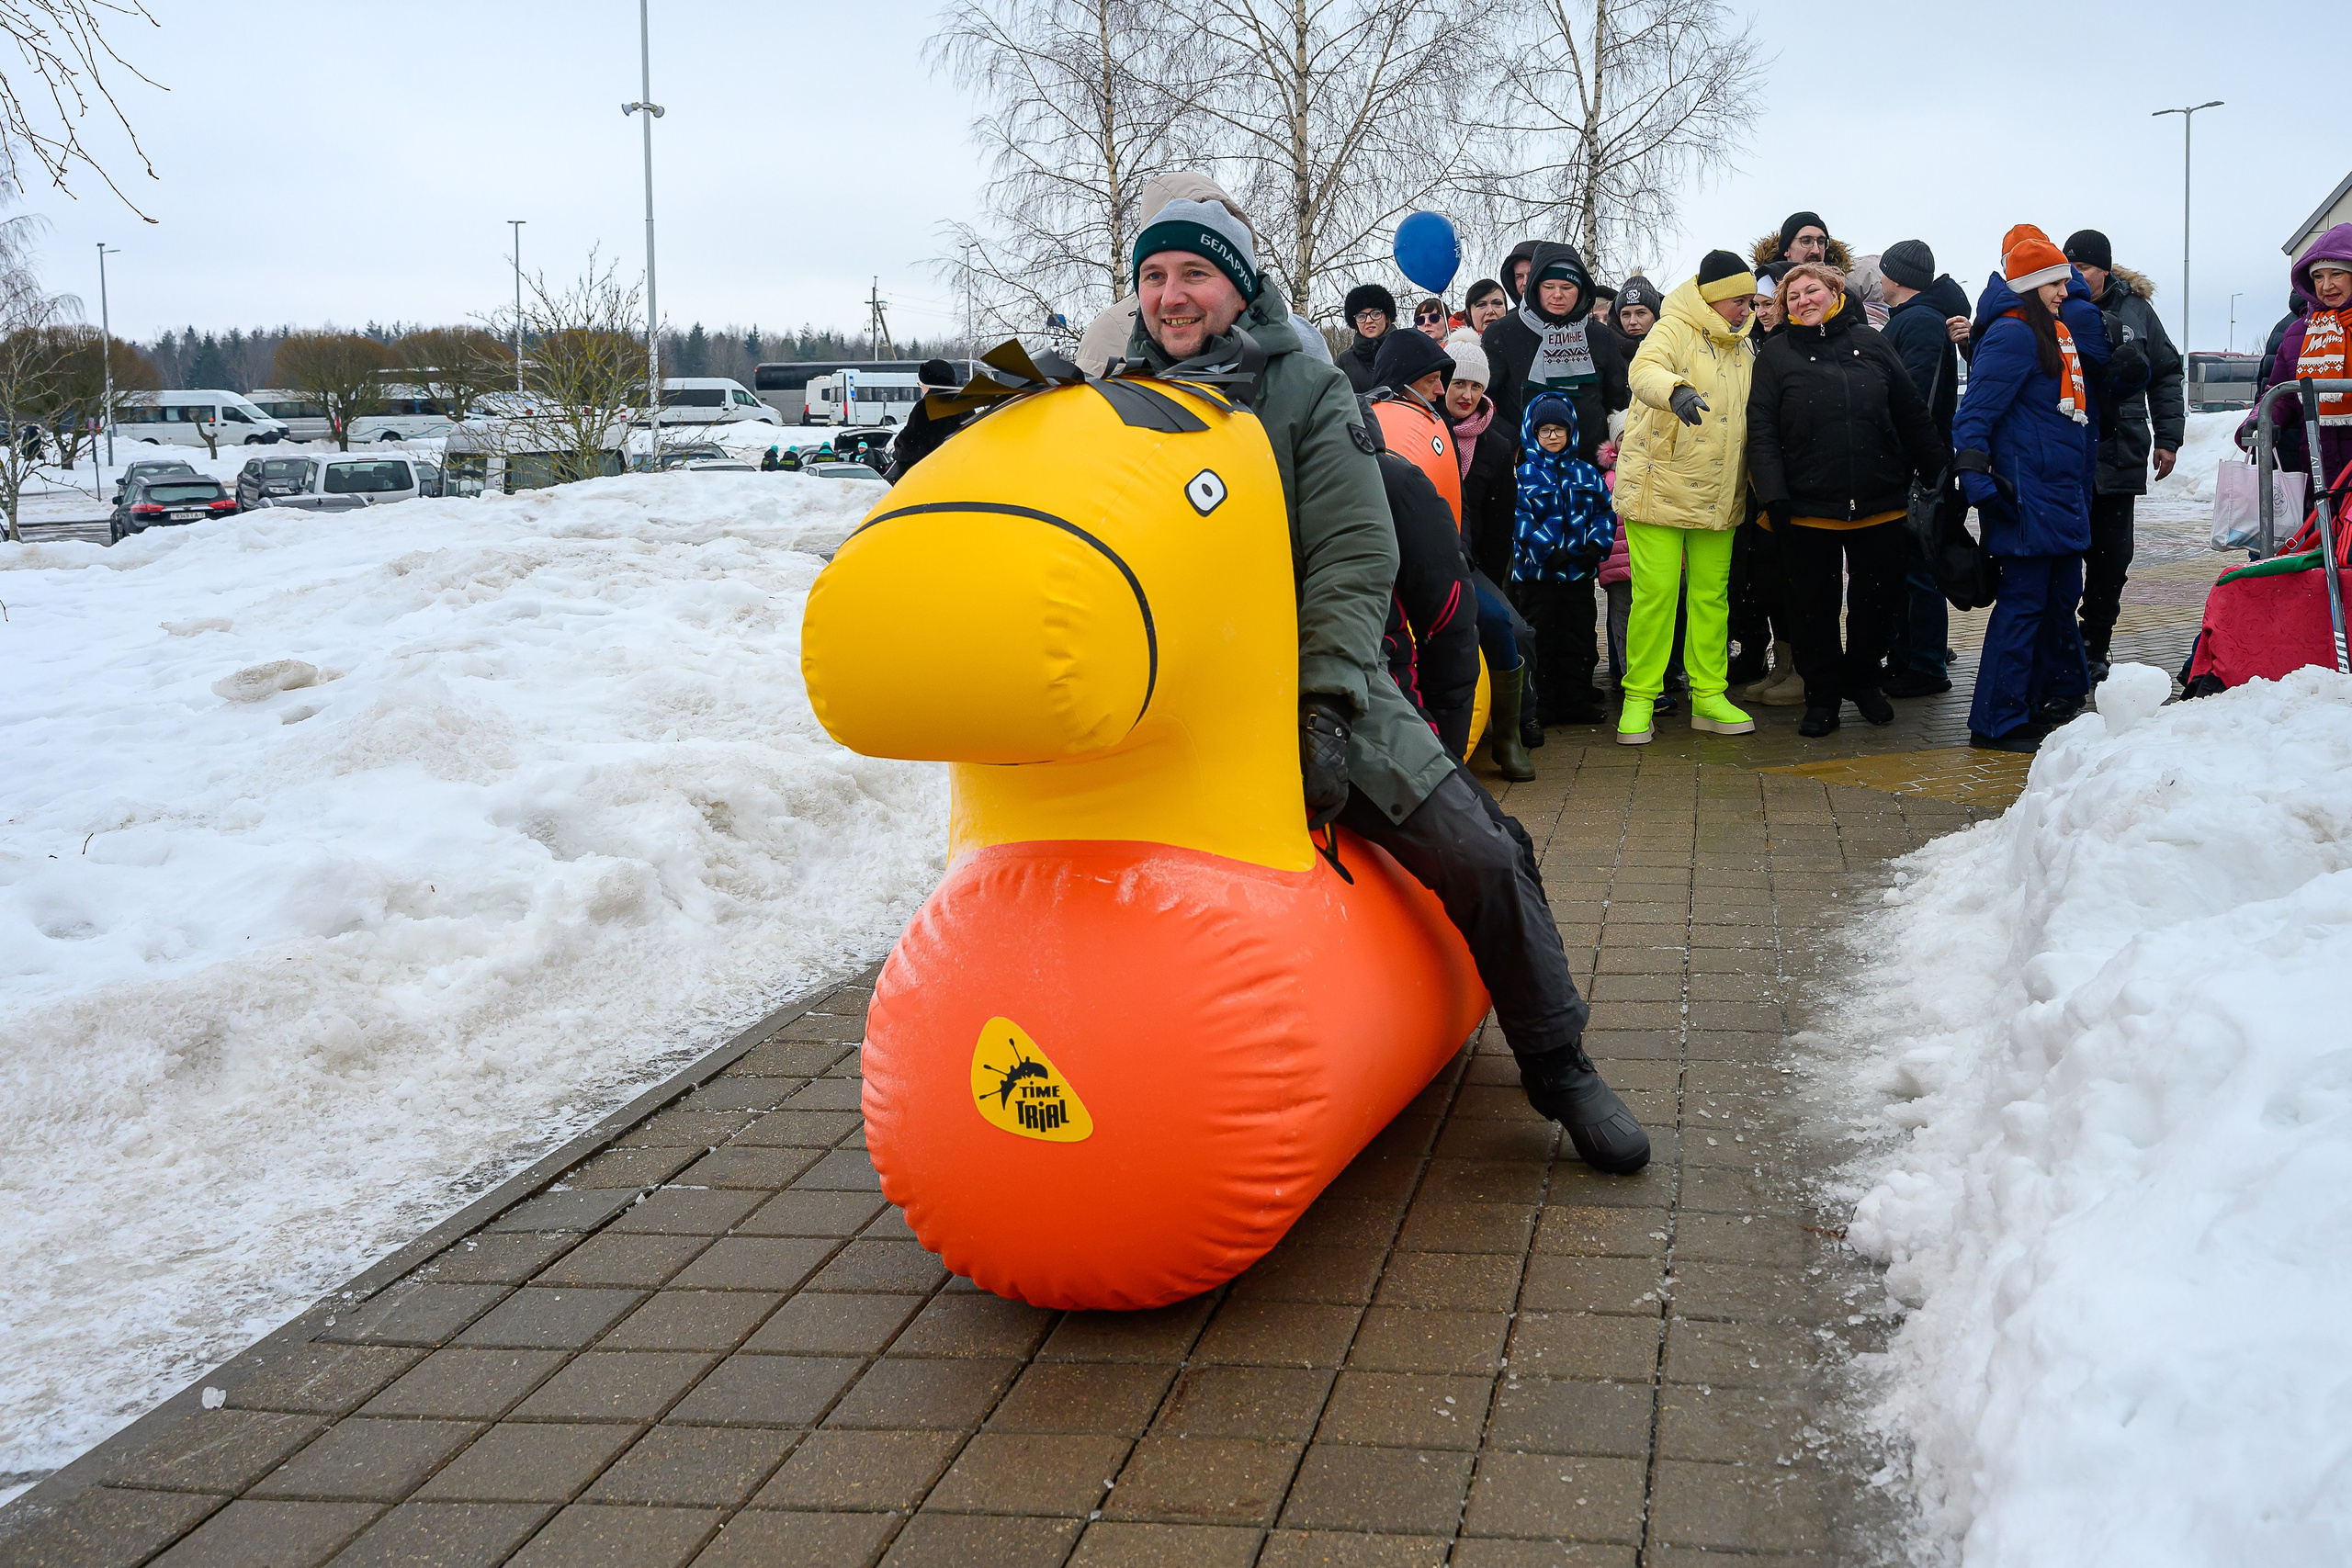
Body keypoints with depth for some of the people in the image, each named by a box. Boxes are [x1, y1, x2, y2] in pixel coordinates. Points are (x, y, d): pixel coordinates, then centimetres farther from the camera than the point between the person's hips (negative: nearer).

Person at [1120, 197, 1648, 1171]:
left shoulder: (1308, 395, 0)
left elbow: (1355, 557, -8)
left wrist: (1322, 707, -20)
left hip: (1316, 690, -2)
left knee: (1478, 856, -10)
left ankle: (1559, 1068, 7)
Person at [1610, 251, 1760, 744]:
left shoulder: (1742, 347, 14)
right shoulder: (1674, 330, -9)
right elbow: (1644, 370, -31)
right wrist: (1676, 390, -53)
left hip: (1718, 496, 6)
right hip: (1659, 488, -6)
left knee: (1713, 595, 8)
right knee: (1656, 593, -7)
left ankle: (1708, 695, 16)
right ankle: (1639, 700, 3)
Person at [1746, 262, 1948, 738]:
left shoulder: (1869, 343, 8)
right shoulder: (1776, 355, 2)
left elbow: (1912, 416, 11)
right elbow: (1761, 431, -4)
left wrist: (1944, 469, 9)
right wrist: (1773, 497, -14)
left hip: (1879, 505, 2)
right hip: (1807, 509, -2)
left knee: (1876, 599, 10)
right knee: (1812, 606, 4)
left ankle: (1864, 680, 31)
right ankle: (1823, 694, 19)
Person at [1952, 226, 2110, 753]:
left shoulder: (2058, 331, 16)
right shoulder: (2013, 334, -13)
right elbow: (1976, 410, -19)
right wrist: (1974, 475, -27)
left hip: (2063, 492, 10)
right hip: (2026, 494, -10)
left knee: (2062, 594, 19)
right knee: (2024, 600, -8)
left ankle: (2059, 693, 34)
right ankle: (1998, 723, -5)